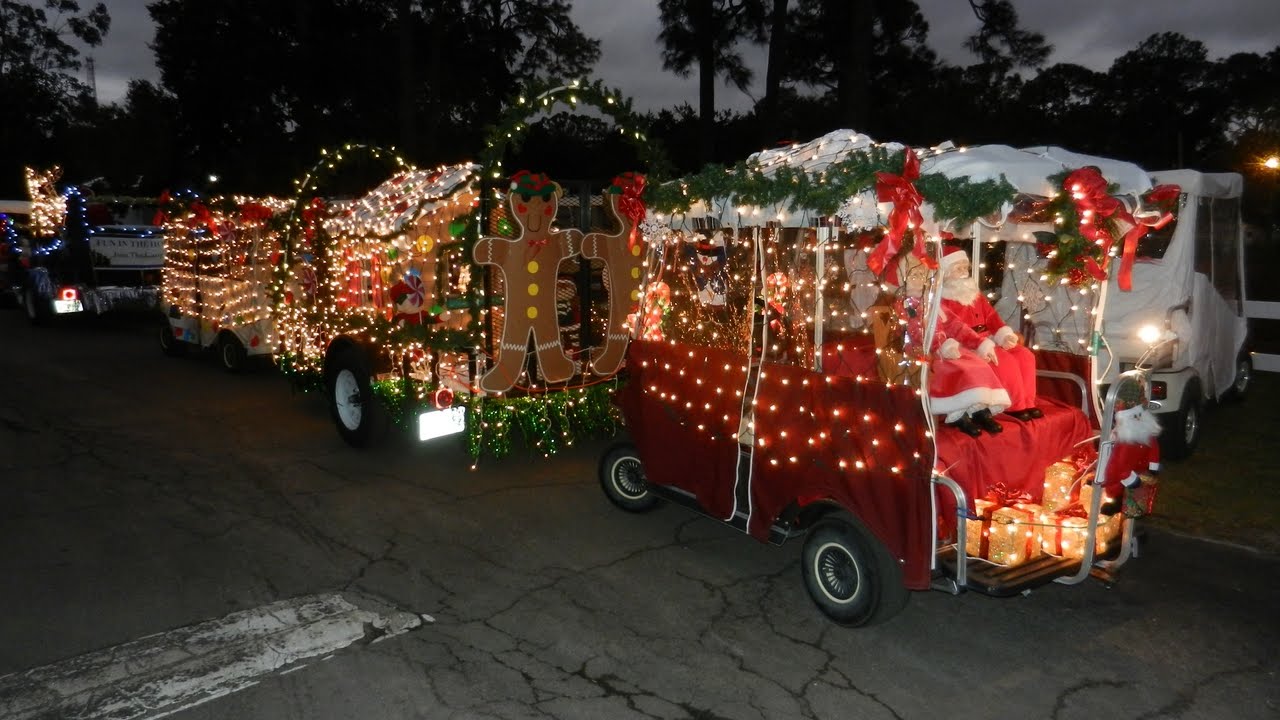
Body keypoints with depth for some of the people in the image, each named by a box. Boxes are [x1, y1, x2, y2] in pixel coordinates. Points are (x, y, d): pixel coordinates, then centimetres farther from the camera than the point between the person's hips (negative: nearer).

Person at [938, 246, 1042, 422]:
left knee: (1025, 355, -10)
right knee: (1006, 361, -27)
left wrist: (1004, 334, -10)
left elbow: (991, 316, 12)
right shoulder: (942, 300, -9)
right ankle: (1015, 406, -16)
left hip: (988, 339, 9)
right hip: (968, 346, -9)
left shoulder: (974, 293, 20)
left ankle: (1027, 402, -7)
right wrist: (982, 345, -31)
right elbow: (957, 328, -21)